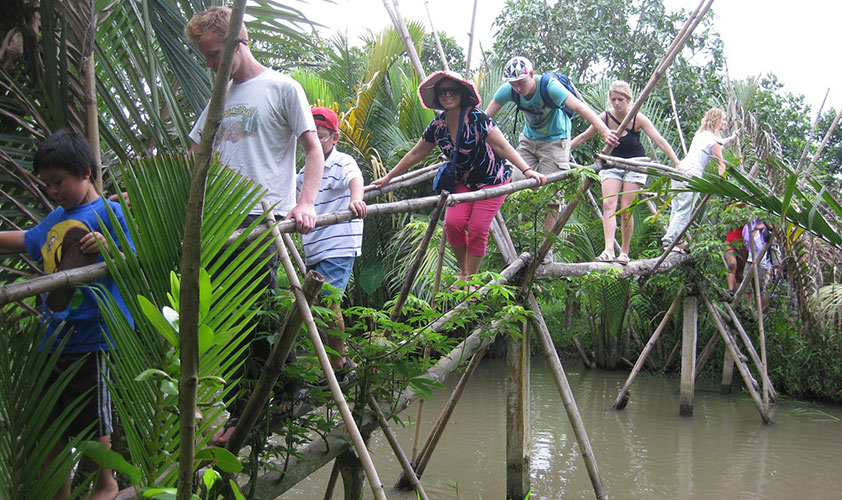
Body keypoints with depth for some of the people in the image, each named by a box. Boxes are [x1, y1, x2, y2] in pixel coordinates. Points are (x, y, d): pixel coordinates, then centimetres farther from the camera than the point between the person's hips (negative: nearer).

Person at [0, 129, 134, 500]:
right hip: (55, 336, 7)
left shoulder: (108, 212, -8)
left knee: (92, 422, 6)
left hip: (90, 338, -7)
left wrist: (106, 247, -30)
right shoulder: (56, 218, 13)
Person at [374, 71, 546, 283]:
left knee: (478, 228, -14)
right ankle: (463, 271, 7)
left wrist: (527, 171, -36)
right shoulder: (437, 126, -3)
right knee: (453, 223, -14)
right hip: (463, 182, 5)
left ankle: (469, 280, 0)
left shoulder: (477, 118, -20)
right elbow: (415, 155, 8)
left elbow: (503, 147, -24)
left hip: (492, 180, -5)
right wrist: (388, 177, 13)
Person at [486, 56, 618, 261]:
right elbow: (485, 117, -12)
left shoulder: (549, 86, -29)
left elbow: (580, 107, -39)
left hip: (555, 140, -5)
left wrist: (605, 132, -50)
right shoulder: (507, 90, -17)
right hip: (529, 139, 5)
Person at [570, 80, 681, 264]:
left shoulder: (638, 118, -17)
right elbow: (582, 137, 1)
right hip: (612, 164, 2)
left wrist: (677, 163, -29)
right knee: (608, 204, -16)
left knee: (626, 209, -6)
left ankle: (624, 253, 6)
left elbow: (660, 141, -21)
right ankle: (609, 250, -25)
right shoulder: (605, 118, -10)